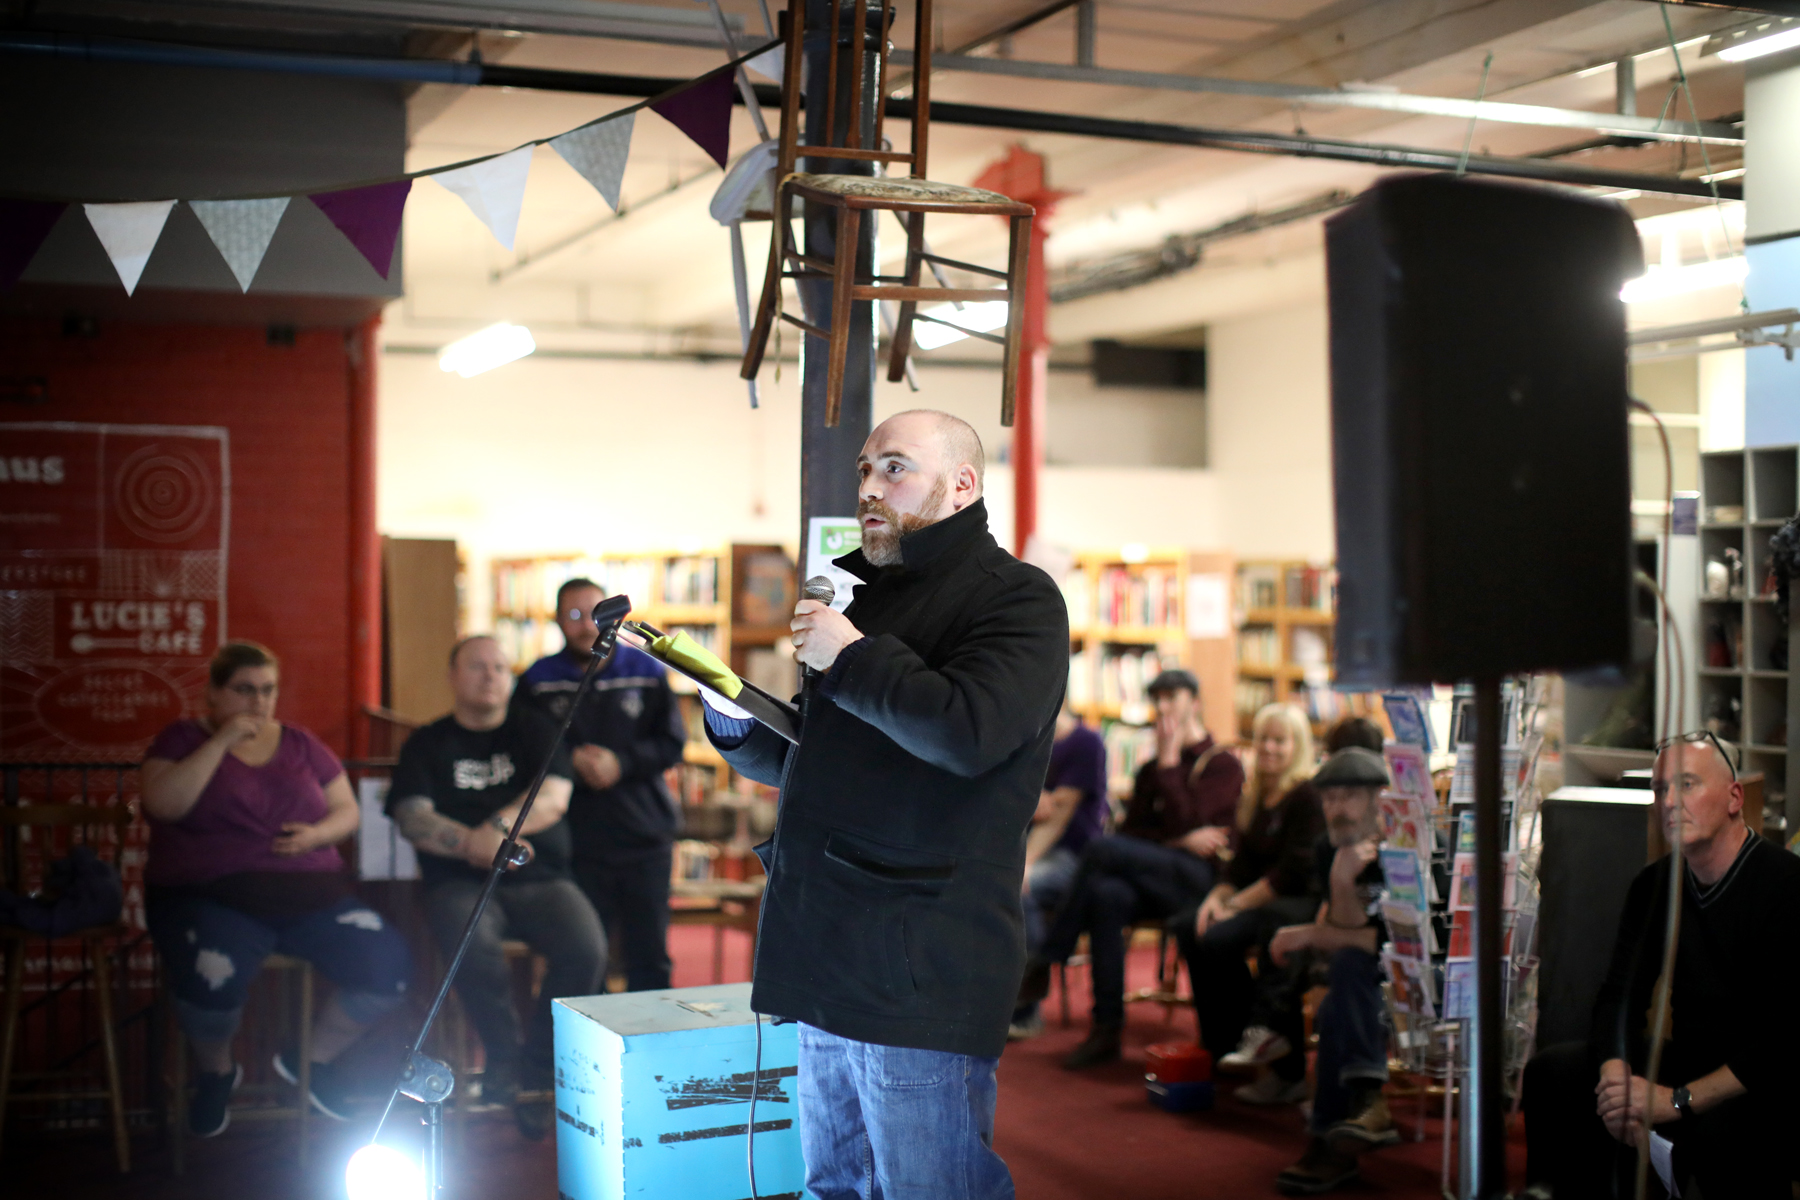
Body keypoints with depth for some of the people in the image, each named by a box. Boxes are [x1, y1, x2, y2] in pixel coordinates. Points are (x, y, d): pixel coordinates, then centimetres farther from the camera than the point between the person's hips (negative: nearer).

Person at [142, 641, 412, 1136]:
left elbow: (348, 811, 17)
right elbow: (163, 804, -11)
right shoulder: (183, 739, 7)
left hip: (311, 895, 4)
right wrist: (221, 741, -12)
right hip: (210, 897, -4)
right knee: (212, 979, -37)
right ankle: (214, 1072, 0)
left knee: (389, 965, -18)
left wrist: (317, 833, -5)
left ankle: (312, 1057, 11)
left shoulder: (300, 744, 18)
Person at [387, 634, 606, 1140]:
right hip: (461, 881, -1)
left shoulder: (533, 731, 15)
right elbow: (412, 817, -2)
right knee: (473, 947, -36)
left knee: (587, 949, -28)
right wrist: (470, 843, -21)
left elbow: (553, 798, -2)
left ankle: (528, 1067, -11)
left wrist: (500, 826, -21)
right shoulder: (428, 744, 13)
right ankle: (507, 1060, -15)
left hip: (540, 878, 1)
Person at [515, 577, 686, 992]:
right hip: (576, 844, -1)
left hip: (645, 835, 1)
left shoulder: (647, 671, 6)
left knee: (650, 958, 7)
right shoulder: (537, 682, 4)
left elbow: (672, 744, 3)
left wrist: (621, 762, -12)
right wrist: (571, 762, -15)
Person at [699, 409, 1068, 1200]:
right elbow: (804, 761, 30)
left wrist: (850, 658, -12)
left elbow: (968, 731, -25)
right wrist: (735, 720, 10)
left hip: (919, 972, -9)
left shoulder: (1016, 597, -5)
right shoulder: (864, 595, 22)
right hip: (829, 964, 9)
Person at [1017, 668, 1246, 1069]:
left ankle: (1042, 965, -22)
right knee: (1108, 896, -32)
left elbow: (1183, 821, -9)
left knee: (1101, 850, -29)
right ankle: (1106, 1030, -31)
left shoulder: (1223, 764, 6)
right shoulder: (1150, 770, 26)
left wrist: (1169, 761, -3)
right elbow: (1129, 831, 13)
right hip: (1152, 883, 5)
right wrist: (1182, 841, -4)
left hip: (1199, 878, -5)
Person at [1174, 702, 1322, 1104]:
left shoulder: (1308, 796, -13)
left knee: (1218, 939, -26)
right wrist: (1217, 897, -5)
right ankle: (1223, 1042, -3)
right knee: (1188, 925, -10)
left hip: (1304, 904, -9)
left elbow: (1294, 873, -18)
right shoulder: (1256, 794, 15)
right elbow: (1244, 860, 14)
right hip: (1265, 900, 9)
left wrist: (1237, 905, -15)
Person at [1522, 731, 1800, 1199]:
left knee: (1720, 1131, -39)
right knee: (1554, 1070, -5)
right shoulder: (1654, 885, 7)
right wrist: (1616, 1074, -15)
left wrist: (1677, 1100, -24)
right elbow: (1619, 997, 7)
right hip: (1690, 1064, 8)